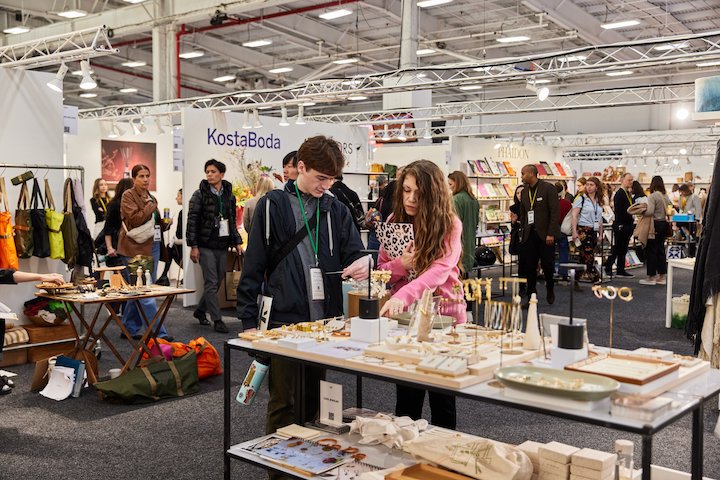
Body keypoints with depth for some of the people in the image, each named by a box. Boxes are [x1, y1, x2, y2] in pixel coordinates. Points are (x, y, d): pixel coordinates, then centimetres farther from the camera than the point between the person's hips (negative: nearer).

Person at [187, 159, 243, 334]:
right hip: (206, 245, -5)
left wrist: (237, 242, 11)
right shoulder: (200, 194, -5)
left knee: (218, 281, 11)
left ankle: (200, 311, 30)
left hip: (223, 245, 5)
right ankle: (217, 320, 0)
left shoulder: (229, 195, 10)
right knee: (211, 283, -5)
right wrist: (193, 246, -12)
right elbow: (192, 221, -7)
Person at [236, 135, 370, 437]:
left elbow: (354, 254, 9)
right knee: (283, 401, 4)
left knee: (314, 400, 14)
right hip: (283, 319, -4)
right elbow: (253, 266, -2)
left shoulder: (336, 210, 9)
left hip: (326, 320, 4)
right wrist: (249, 320, -4)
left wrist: (361, 265, -17)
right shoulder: (273, 206, -2)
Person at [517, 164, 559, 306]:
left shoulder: (548, 188, -7)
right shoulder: (524, 191, 12)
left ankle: (550, 289, 24)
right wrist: (523, 232, 10)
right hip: (529, 234, 5)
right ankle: (531, 295, 11)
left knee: (547, 265, -1)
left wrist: (551, 234, -15)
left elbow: (555, 212, -10)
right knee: (529, 266, 1)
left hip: (545, 234, -5)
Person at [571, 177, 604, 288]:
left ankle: (576, 281, 10)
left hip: (593, 232, 6)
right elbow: (574, 216, -8)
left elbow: (600, 219, 20)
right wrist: (574, 232, -15)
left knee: (584, 258, 5)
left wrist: (600, 233, 17)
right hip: (583, 231, -6)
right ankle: (596, 280, -7)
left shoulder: (599, 201, 14)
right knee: (589, 257, -11)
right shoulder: (581, 199, -2)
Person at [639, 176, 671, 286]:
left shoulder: (653, 196, -14)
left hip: (655, 224, -7)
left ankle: (651, 277, 2)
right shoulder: (666, 196, 8)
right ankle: (662, 276, 15)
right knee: (660, 250, 12)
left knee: (651, 251, -1)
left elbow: (650, 212, -22)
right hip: (664, 224, 7)